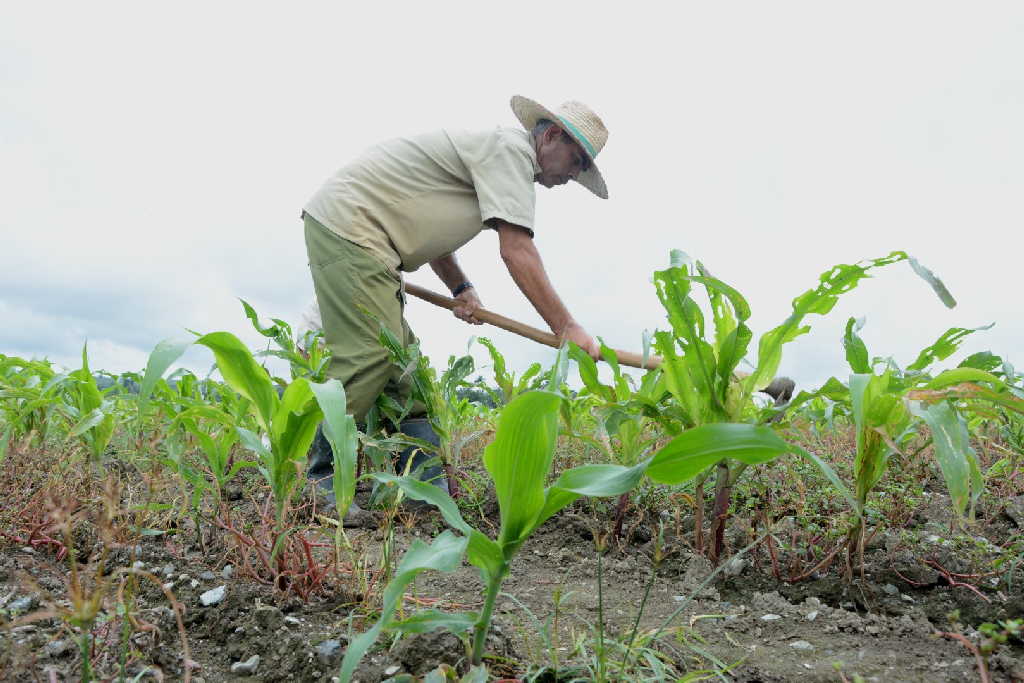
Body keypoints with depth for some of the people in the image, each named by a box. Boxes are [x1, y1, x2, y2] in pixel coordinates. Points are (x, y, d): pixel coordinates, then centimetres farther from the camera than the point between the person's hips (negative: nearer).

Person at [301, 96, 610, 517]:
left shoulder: (490, 151, 22)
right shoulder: (511, 147, -10)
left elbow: (427, 226, 23)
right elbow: (516, 250, -20)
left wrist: (461, 288, 10)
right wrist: (566, 328, -19)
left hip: (360, 231, 10)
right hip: (347, 224, -10)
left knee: (401, 363, 4)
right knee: (369, 356, -16)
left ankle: (426, 486, 6)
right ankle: (317, 481, -7)